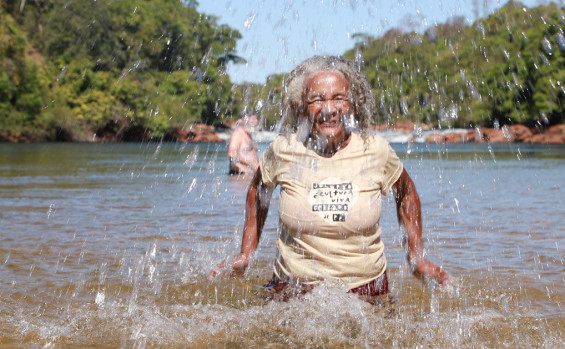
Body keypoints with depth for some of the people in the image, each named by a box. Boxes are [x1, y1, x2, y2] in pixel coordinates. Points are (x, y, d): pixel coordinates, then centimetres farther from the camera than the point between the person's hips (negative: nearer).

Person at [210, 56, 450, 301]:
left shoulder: (376, 151, -7)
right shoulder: (283, 150, -8)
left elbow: (405, 192, 12)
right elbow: (258, 191, 13)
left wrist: (417, 259, 10)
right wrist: (245, 255, 11)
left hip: (366, 289, 0)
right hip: (292, 287, 0)